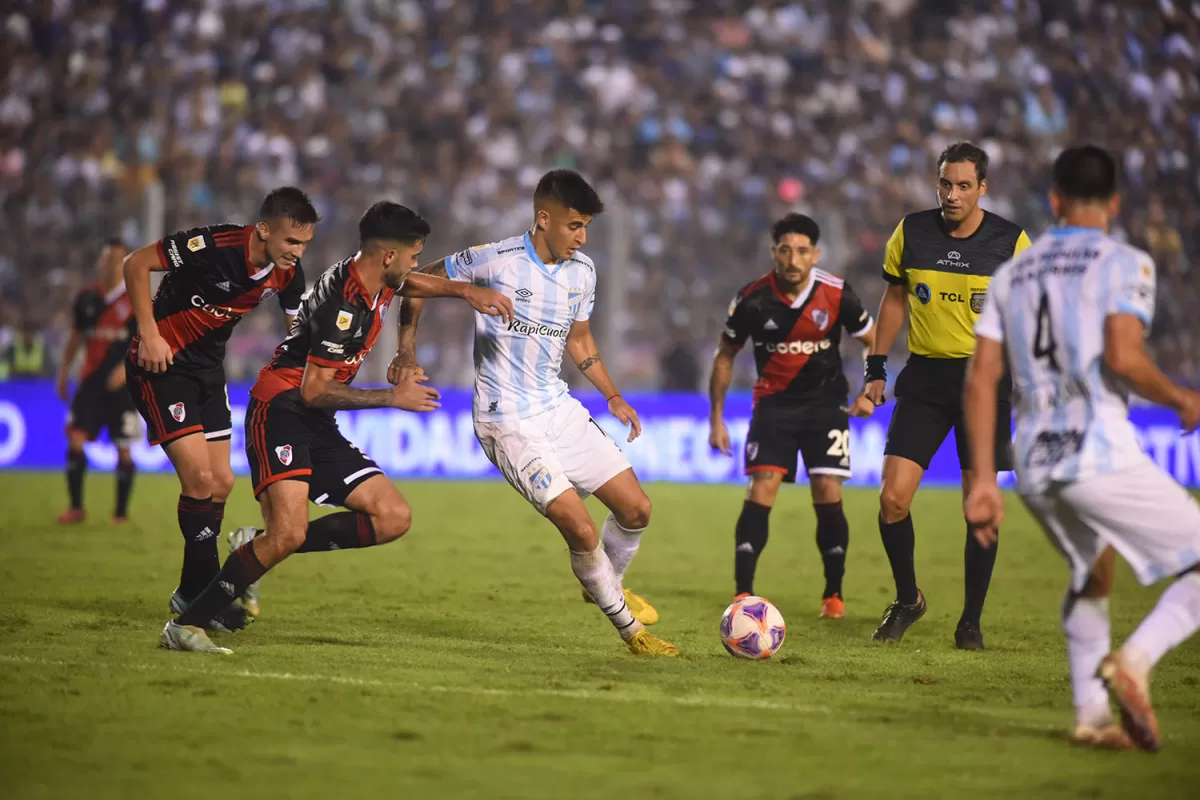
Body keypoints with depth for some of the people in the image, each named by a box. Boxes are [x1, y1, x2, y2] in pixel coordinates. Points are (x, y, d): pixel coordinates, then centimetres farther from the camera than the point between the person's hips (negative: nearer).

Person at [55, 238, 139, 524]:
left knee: (123, 448, -1)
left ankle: (121, 512, 10)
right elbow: (76, 336, 18)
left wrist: (126, 367, -21)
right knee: (75, 440, -7)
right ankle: (76, 508, 2)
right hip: (91, 381, 3)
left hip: (122, 384, -3)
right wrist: (63, 371, 14)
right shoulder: (86, 298, 7)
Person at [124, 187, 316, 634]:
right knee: (199, 476, -14)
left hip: (207, 370, 8)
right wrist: (149, 334, -21)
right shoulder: (214, 246, -26)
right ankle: (205, 595, -2)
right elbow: (137, 264, -19)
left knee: (221, 482, 8)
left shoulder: (288, 273, -6)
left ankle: (192, 592, 23)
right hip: (162, 364, -8)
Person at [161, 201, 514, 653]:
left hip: (318, 427, 10)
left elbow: (414, 284, 35)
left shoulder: (376, 282, 8)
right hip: (280, 411, -9)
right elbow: (313, 391, -20)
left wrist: (466, 291, 18)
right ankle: (185, 624, -18)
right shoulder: (343, 302, -20)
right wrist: (393, 398, -15)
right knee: (289, 532, -28)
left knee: (394, 518, 0)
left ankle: (260, 551, 5)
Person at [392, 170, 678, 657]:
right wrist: (407, 348, -10)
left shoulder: (582, 271, 4)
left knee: (636, 508, 3)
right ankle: (629, 628, 4)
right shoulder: (495, 261, -15)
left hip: (559, 409, 7)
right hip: (508, 423, -7)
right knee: (581, 529, -16)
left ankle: (609, 585, 33)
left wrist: (614, 398, 13)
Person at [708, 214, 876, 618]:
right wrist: (716, 419, 2)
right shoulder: (752, 299, -11)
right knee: (761, 490, -13)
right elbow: (724, 356, 4)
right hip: (773, 403, 0)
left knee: (828, 494, -6)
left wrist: (869, 392, -5)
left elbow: (873, 341, 5)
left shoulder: (836, 294, -12)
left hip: (825, 402, 0)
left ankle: (833, 594, 9)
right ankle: (743, 593, -12)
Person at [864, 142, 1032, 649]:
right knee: (892, 498, -8)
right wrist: (876, 368, 9)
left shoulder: (1011, 242, -5)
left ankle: (971, 621, 11)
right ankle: (907, 600, 14)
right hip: (924, 377, 2)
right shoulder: (911, 233, 0)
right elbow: (894, 298, 13)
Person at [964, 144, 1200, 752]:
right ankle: (1134, 661, -20)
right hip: (1101, 457, -6)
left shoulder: (1012, 274, 16)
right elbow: (1123, 358, -16)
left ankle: (1090, 714, 21)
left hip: (1033, 468, 6)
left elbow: (981, 378, 9)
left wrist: (983, 480, 9)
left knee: (1090, 577, 29)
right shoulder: (1124, 263, 0)